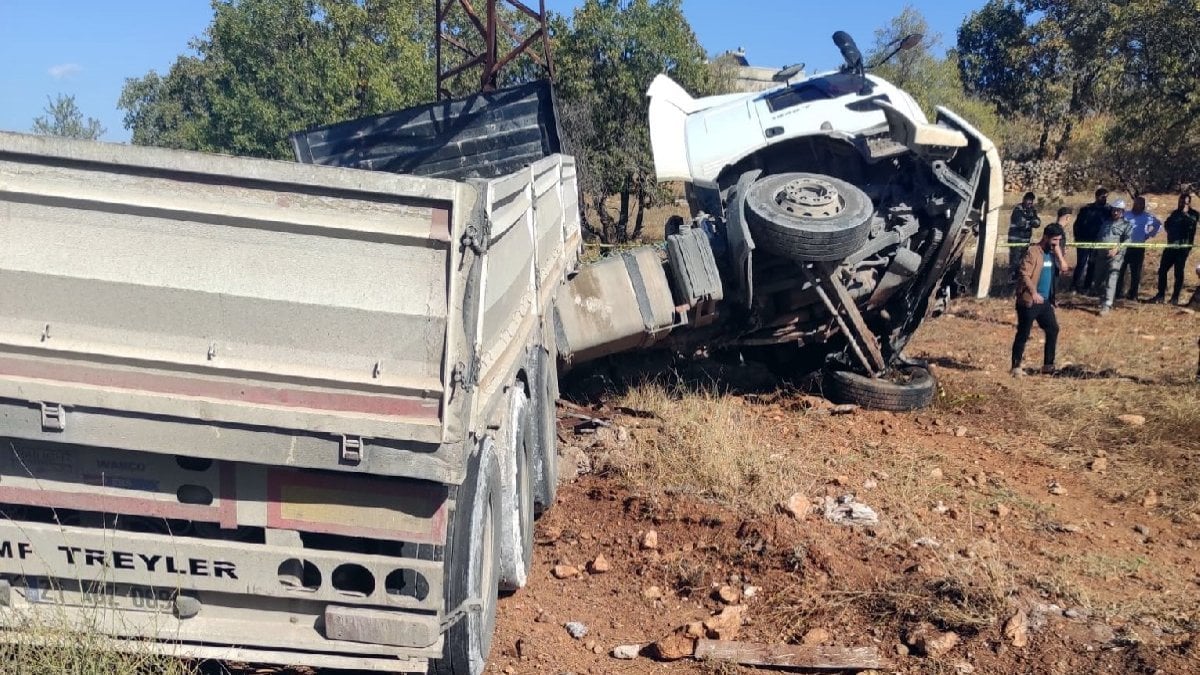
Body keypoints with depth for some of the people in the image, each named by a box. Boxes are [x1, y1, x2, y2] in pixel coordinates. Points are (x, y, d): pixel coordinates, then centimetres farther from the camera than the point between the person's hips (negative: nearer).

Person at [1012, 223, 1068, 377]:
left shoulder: (1051, 253, 12)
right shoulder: (1032, 252, -12)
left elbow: (1063, 271, 7)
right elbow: (1024, 275, -20)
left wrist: (1059, 253, -1)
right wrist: (1034, 293, -29)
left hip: (1046, 301, 8)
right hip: (1029, 301, -8)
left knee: (1053, 330, 11)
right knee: (1023, 334, -2)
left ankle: (1048, 364, 21)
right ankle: (1016, 367, 5)